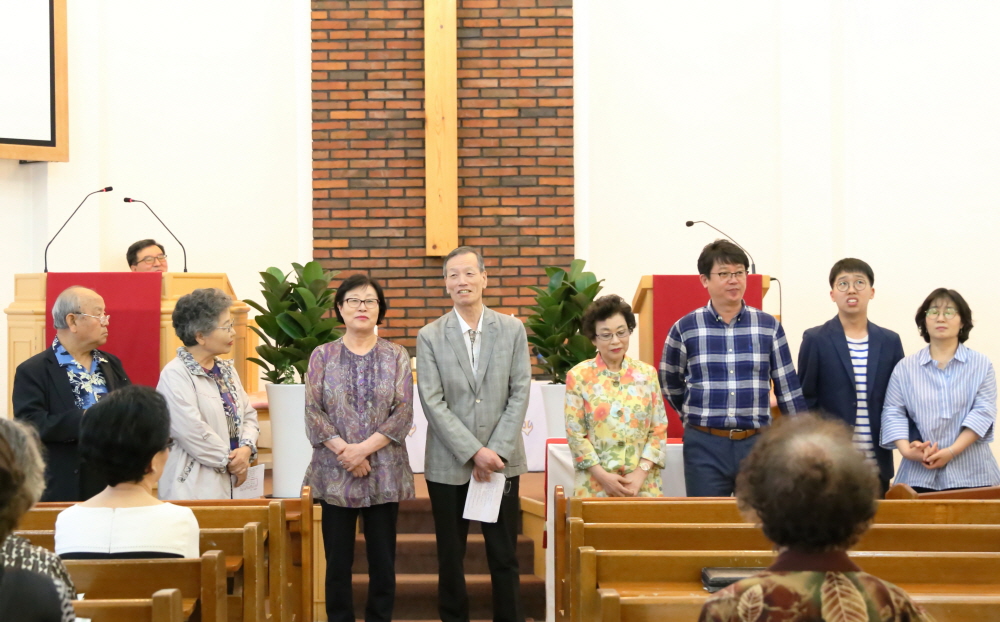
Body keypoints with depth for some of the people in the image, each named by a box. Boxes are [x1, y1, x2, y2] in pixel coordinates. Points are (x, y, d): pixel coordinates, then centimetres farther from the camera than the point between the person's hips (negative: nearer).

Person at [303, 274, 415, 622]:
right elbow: (313, 412, -2)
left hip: (384, 472, 0)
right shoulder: (322, 356, 6)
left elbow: (404, 413, -3)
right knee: (338, 561, 3)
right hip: (334, 472, 0)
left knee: (383, 560, 4)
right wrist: (344, 451, -14)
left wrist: (364, 448, -13)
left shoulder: (396, 356, 5)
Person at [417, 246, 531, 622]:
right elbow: (432, 403, -6)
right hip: (449, 463, 0)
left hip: (501, 460, 0)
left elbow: (520, 394, 0)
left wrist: (497, 452, -10)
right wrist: (474, 452, -13)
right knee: (451, 559, 7)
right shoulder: (430, 336, 0)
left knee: (504, 557, 3)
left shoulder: (512, 330, 4)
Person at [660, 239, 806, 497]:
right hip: (704, 446, -1)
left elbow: (788, 388, 6)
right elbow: (670, 384, 14)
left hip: (757, 444, 1)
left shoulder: (768, 326, 3)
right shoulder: (685, 329, 0)